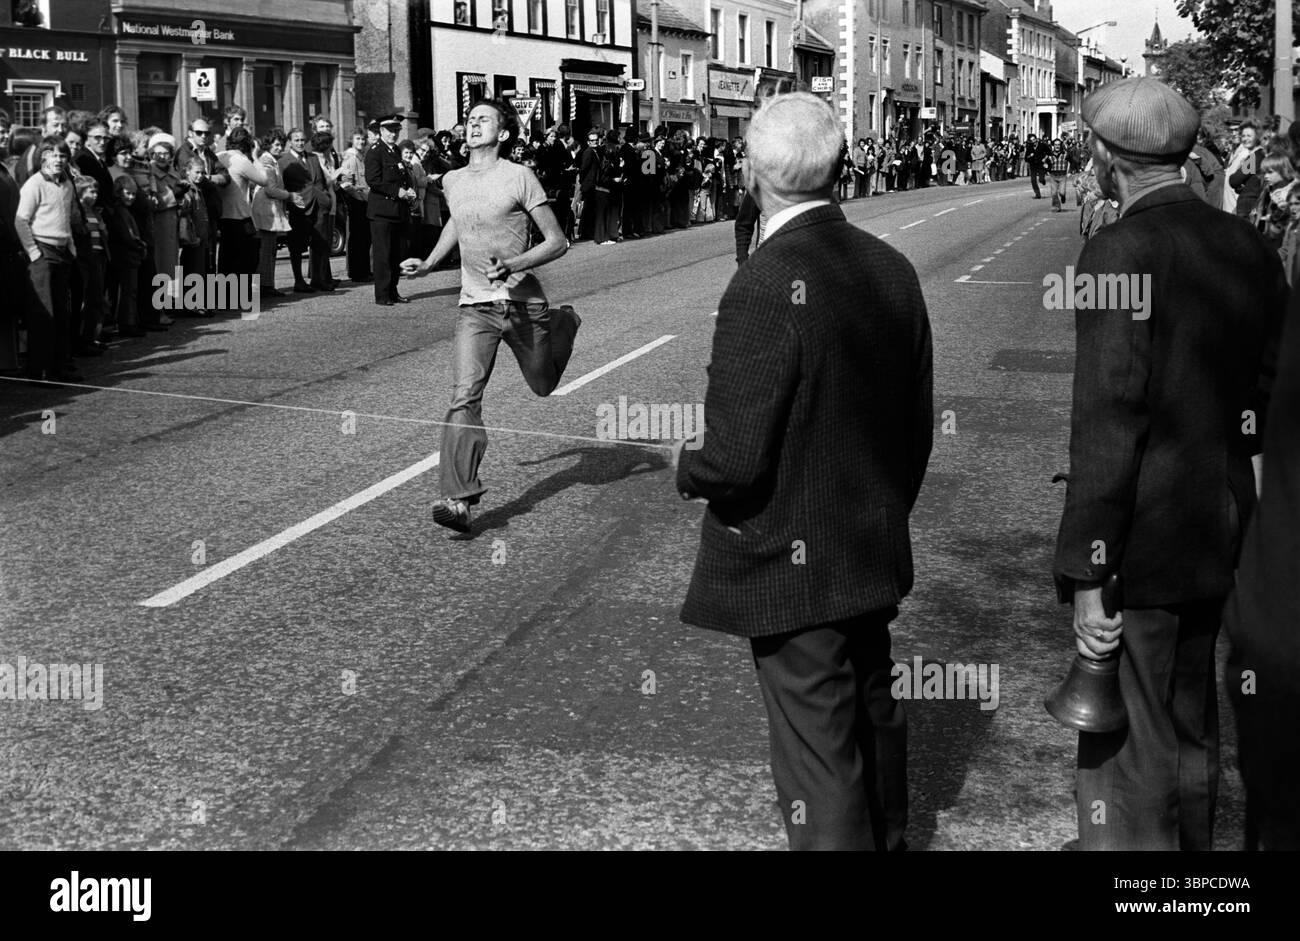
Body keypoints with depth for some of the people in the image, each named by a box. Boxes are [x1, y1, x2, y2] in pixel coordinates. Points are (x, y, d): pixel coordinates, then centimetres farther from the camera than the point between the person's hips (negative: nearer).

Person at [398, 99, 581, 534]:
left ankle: (563, 323, 49)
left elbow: (557, 242, -9)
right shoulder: (452, 181, 7)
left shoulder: (518, 177, -9)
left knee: (543, 384, 17)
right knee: (464, 396, -15)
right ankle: (459, 498, -17)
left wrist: (513, 265, -23)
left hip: (521, 300, -2)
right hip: (475, 306, 2)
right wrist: (428, 263, 20)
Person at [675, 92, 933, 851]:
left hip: (793, 569, -8)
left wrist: (686, 465, -3)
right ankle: (887, 839, 45)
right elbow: (918, 426, 8)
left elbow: (736, 462, -24)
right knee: (875, 718, 25)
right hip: (876, 556, 8)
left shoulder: (764, 290, -24)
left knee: (820, 757, 4)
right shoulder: (893, 270, -1)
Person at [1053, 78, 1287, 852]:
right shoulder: (1250, 248, 6)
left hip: (1145, 541, -8)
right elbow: (1269, 396, 12)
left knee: (1126, 752, 1)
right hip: (1222, 533, 8)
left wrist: (1086, 575, -17)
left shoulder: (1120, 253, -18)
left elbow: (1107, 426, -21)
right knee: (1192, 727, 23)